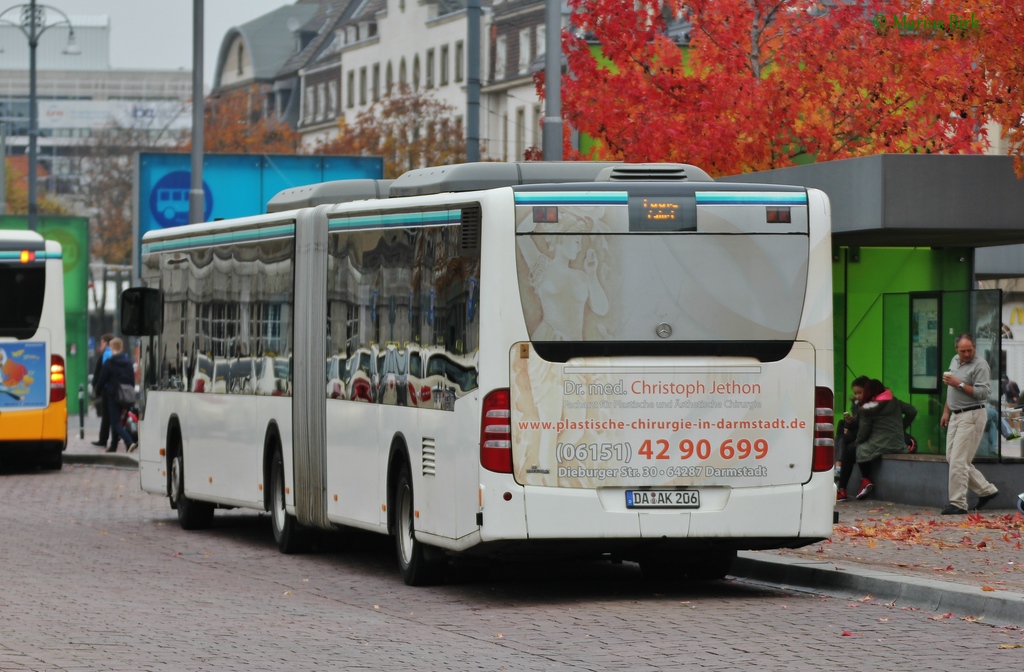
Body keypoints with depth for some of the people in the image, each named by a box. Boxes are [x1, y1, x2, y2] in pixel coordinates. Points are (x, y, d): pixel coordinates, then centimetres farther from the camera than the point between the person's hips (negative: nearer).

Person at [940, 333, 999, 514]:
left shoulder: (980, 365, -12)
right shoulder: (955, 361, 14)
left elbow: (982, 393, -21)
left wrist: (959, 384, -22)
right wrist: (946, 411, 23)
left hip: (972, 416, -9)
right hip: (956, 416, 9)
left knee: (958, 460, -11)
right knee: (951, 457, 10)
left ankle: (958, 503, -6)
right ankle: (987, 490, 18)